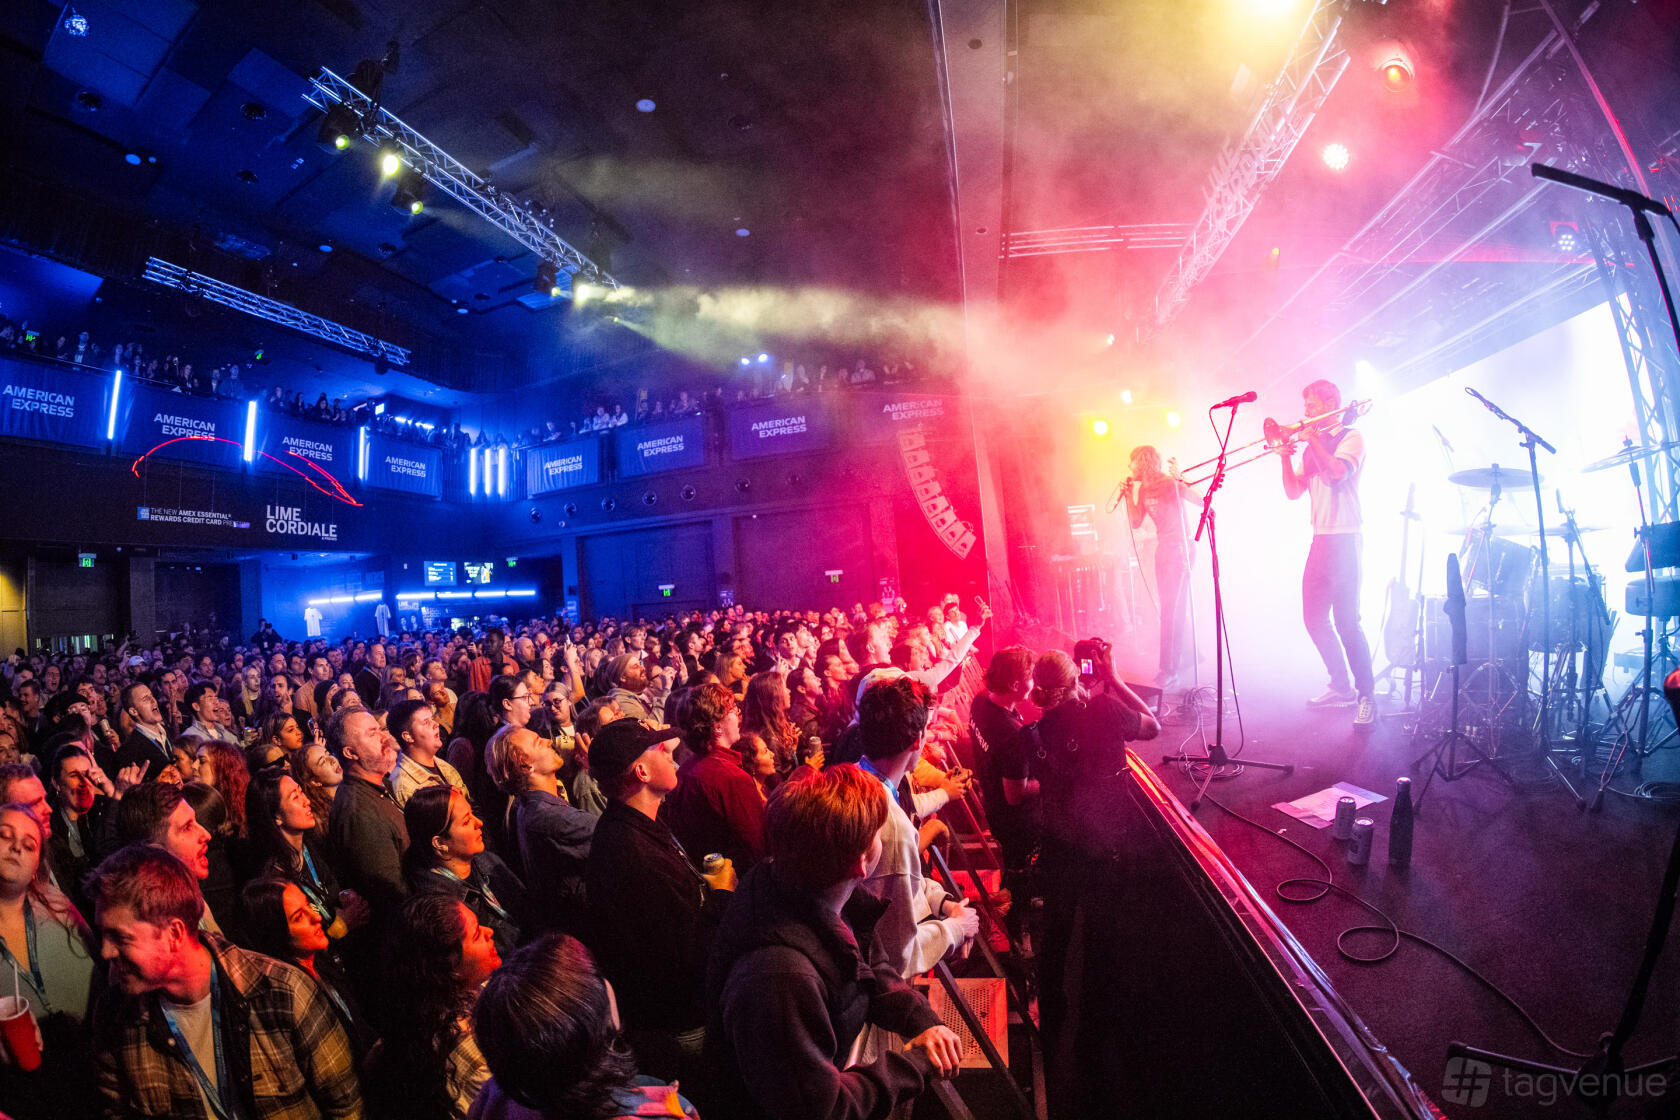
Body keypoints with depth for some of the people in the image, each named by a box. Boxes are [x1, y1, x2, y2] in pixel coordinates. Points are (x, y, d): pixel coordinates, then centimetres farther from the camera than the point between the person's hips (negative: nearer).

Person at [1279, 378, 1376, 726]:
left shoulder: (1351, 437, -2)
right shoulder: (1312, 445, 18)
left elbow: (1337, 472, -21)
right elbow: (1293, 492, 12)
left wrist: (1313, 439, -12)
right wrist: (1286, 456, -1)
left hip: (1343, 540, -8)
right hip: (1320, 540, 8)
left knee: (1346, 622, -10)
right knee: (1314, 618, 9)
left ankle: (1366, 696, 0)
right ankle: (1341, 687, 21)